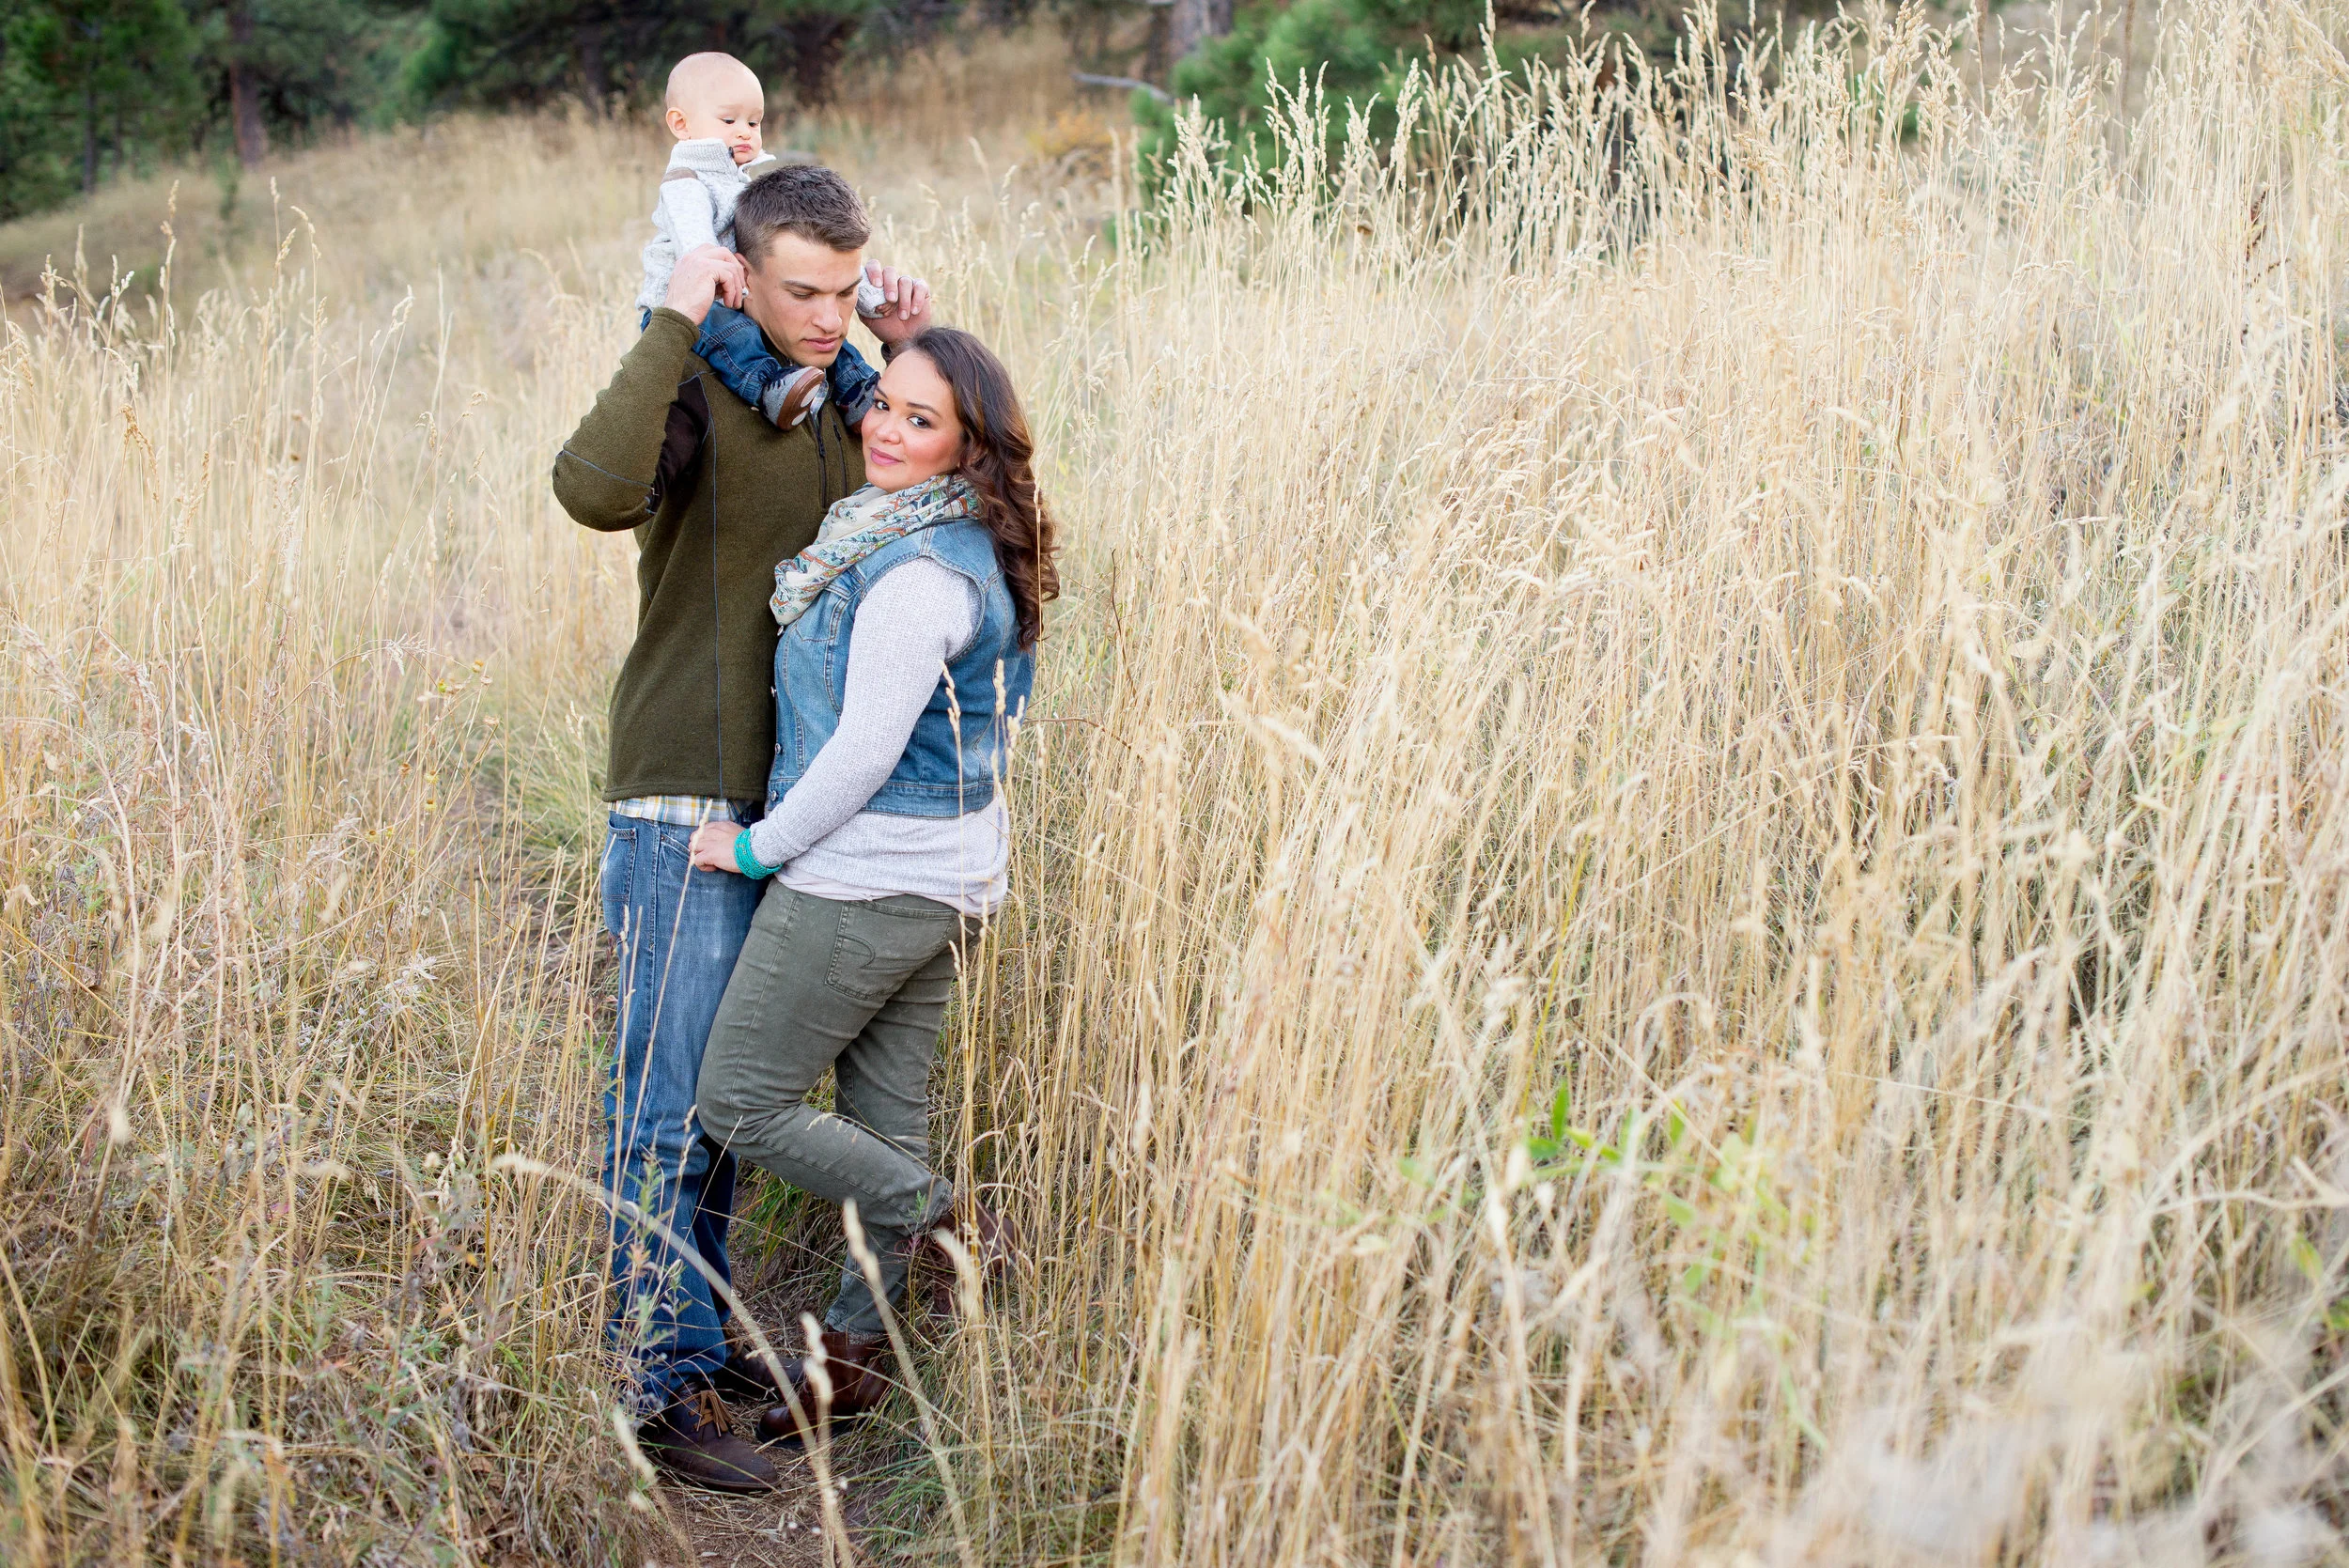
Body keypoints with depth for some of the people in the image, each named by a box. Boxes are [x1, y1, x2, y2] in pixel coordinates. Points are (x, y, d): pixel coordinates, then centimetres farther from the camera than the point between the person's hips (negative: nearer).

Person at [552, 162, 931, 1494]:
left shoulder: (842, 398, 10)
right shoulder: (695, 392, -12)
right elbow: (596, 488, -33)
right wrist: (673, 324, -26)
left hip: (790, 799, 7)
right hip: (687, 797, -7)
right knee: (672, 1099, -4)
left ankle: (703, 1337, 23)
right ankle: (666, 1382, 1)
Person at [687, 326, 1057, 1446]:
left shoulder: (919, 575, -22)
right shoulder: (968, 551, 8)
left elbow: (866, 747, -22)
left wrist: (760, 844, -11)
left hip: (862, 881, -10)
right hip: (947, 880, 10)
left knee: (738, 1103, 1)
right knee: (882, 1119, 15)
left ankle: (939, 1219, 5)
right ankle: (857, 1350, 25)